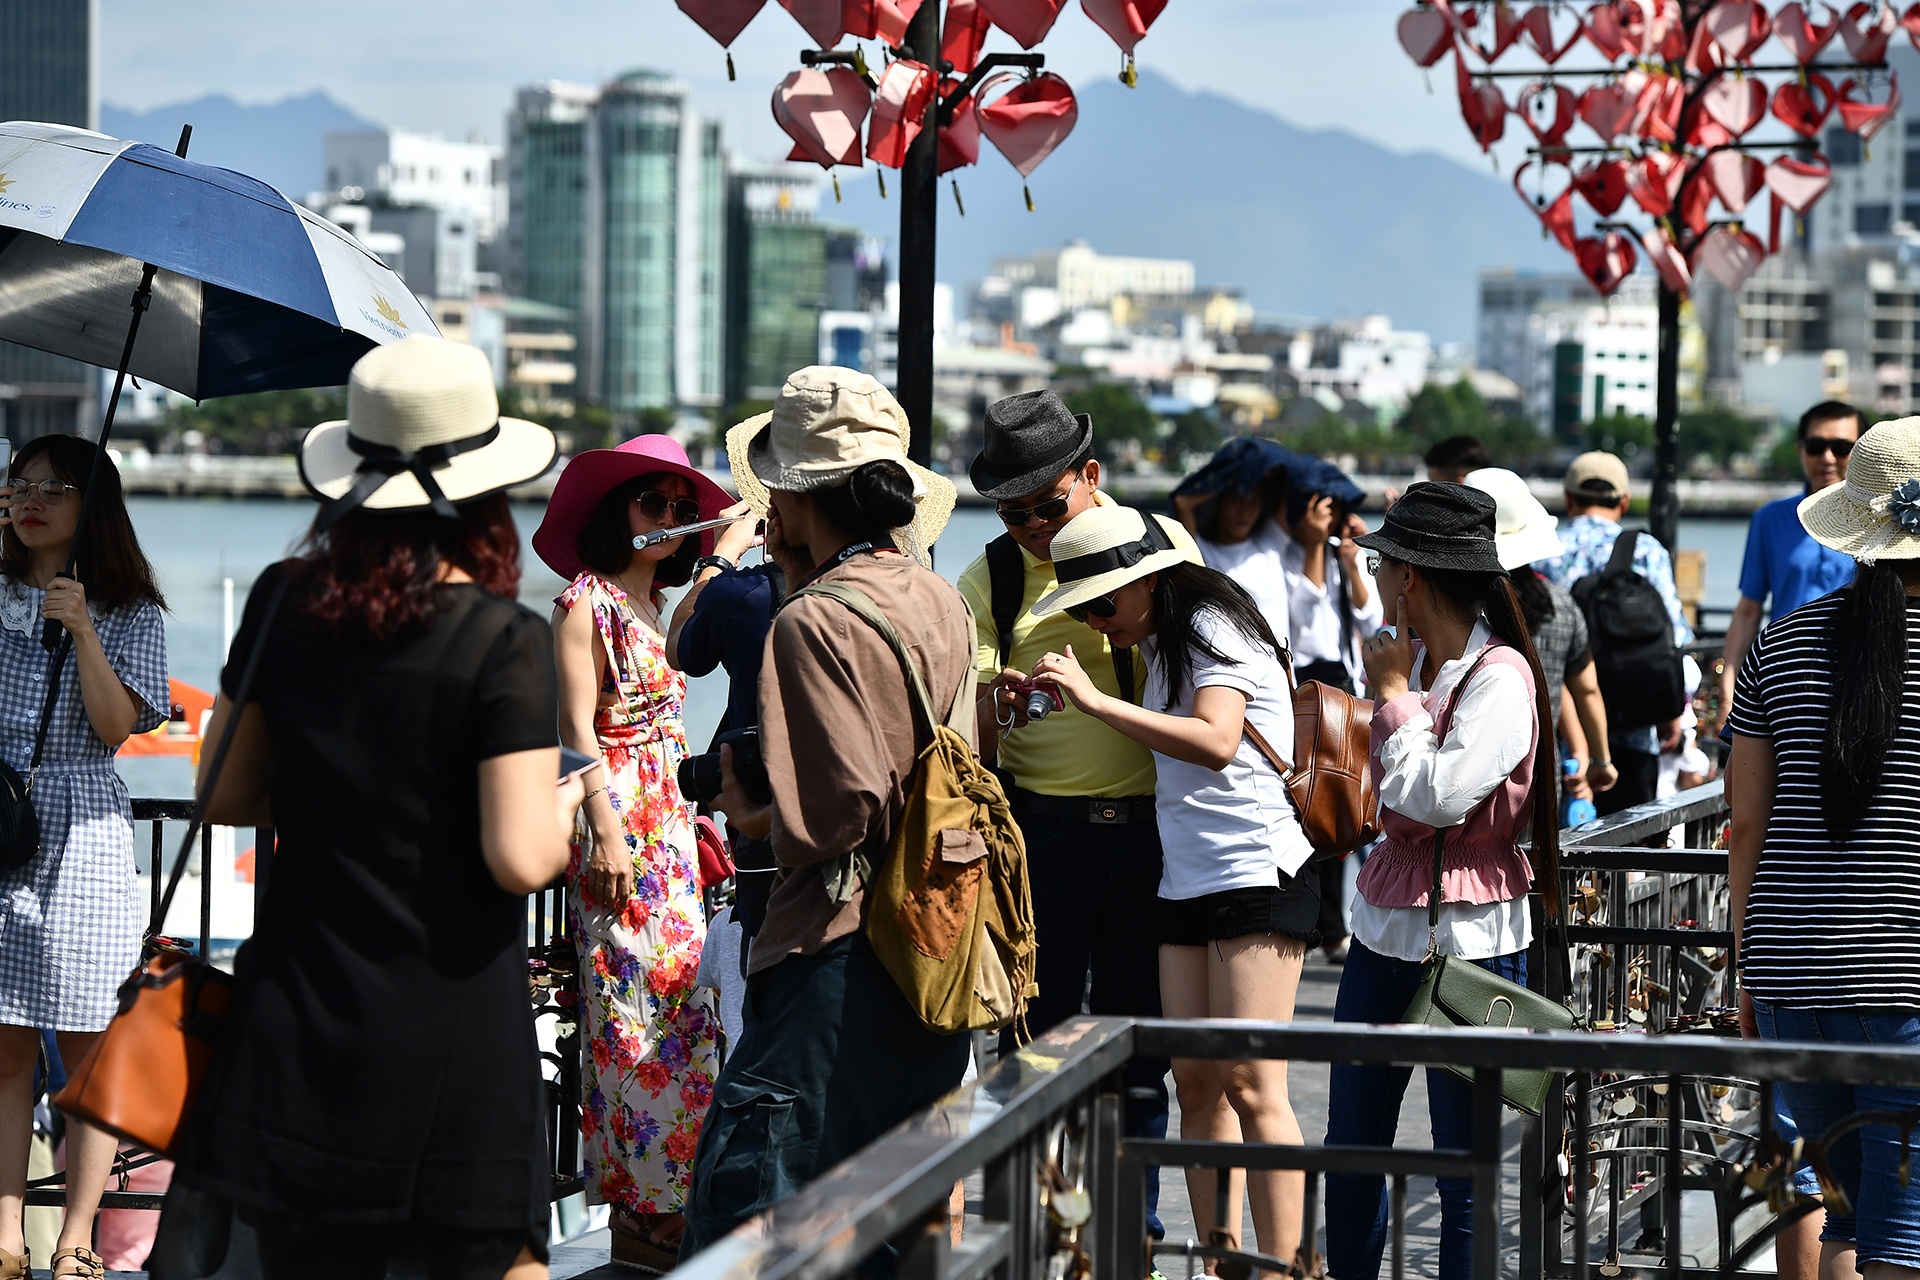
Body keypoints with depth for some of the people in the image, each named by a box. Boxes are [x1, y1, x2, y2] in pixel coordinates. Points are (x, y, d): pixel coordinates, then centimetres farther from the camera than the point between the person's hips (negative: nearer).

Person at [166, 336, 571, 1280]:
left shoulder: (284, 605, 1)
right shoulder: (504, 644, -13)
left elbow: (226, 797, 11)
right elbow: (522, 861, -17)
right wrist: (567, 802, 3)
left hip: (295, 1034, 5)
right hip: (453, 1045, -4)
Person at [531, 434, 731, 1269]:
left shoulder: (655, 604, 16)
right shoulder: (586, 602, -8)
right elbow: (577, 727, -13)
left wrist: (692, 817, 18)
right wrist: (607, 832, -19)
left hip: (668, 821, 8)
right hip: (619, 818, -8)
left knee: (678, 1003, 7)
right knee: (636, 1008, -7)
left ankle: (666, 1199, 12)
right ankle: (639, 1211, -3)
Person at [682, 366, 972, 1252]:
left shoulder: (813, 623, -15)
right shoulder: (943, 603, 10)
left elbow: (846, 808, -21)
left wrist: (756, 815, -3)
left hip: (838, 956, -9)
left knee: (738, 1212, -9)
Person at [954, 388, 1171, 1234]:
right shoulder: (989, 579, 5)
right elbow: (969, 736, 1)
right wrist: (993, 702, -21)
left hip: (1150, 825, 0)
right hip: (1042, 829, 0)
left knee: (1138, 1041, 7)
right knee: (1036, 1042, 2)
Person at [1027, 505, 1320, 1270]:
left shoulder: (1212, 627, -9)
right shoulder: (1161, 647, 17)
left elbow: (1216, 742, -24)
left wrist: (1096, 701, -25)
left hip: (1257, 875, -9)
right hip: (1186, 882, 9)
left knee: (1250, 1084, -12)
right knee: (1195, 1080, 3)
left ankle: (1283, 1265, -11)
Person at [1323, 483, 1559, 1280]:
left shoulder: (1500, 676, -15)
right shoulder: (1408, 656, 8)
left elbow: (1436, 798, -24)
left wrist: (1394, 693, -14)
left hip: (1469, 940, -8)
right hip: (1386, 925, 8)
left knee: (1466, 1175, 0)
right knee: (1350, 1147, 12)